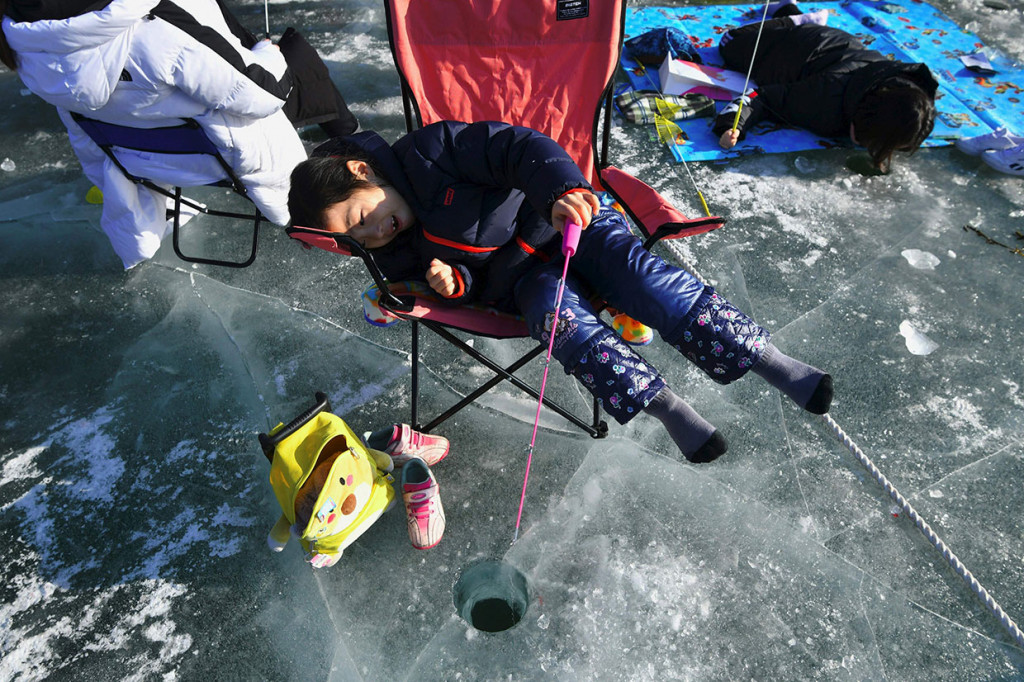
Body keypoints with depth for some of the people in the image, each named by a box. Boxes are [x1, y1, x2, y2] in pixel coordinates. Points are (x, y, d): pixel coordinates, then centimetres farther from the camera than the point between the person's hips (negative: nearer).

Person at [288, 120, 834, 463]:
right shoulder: (396, 256, 6)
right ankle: (663, 406, -32)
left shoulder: (429, 149, -11)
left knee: (641, 276, -26)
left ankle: (768, 360, -23)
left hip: (573, 220, -3)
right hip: (523, 279, 4)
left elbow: (518, 149, -18)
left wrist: (561, 189, -37)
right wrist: (454, 283, -15)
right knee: (559, 318, -28)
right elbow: (477, 283, 9)